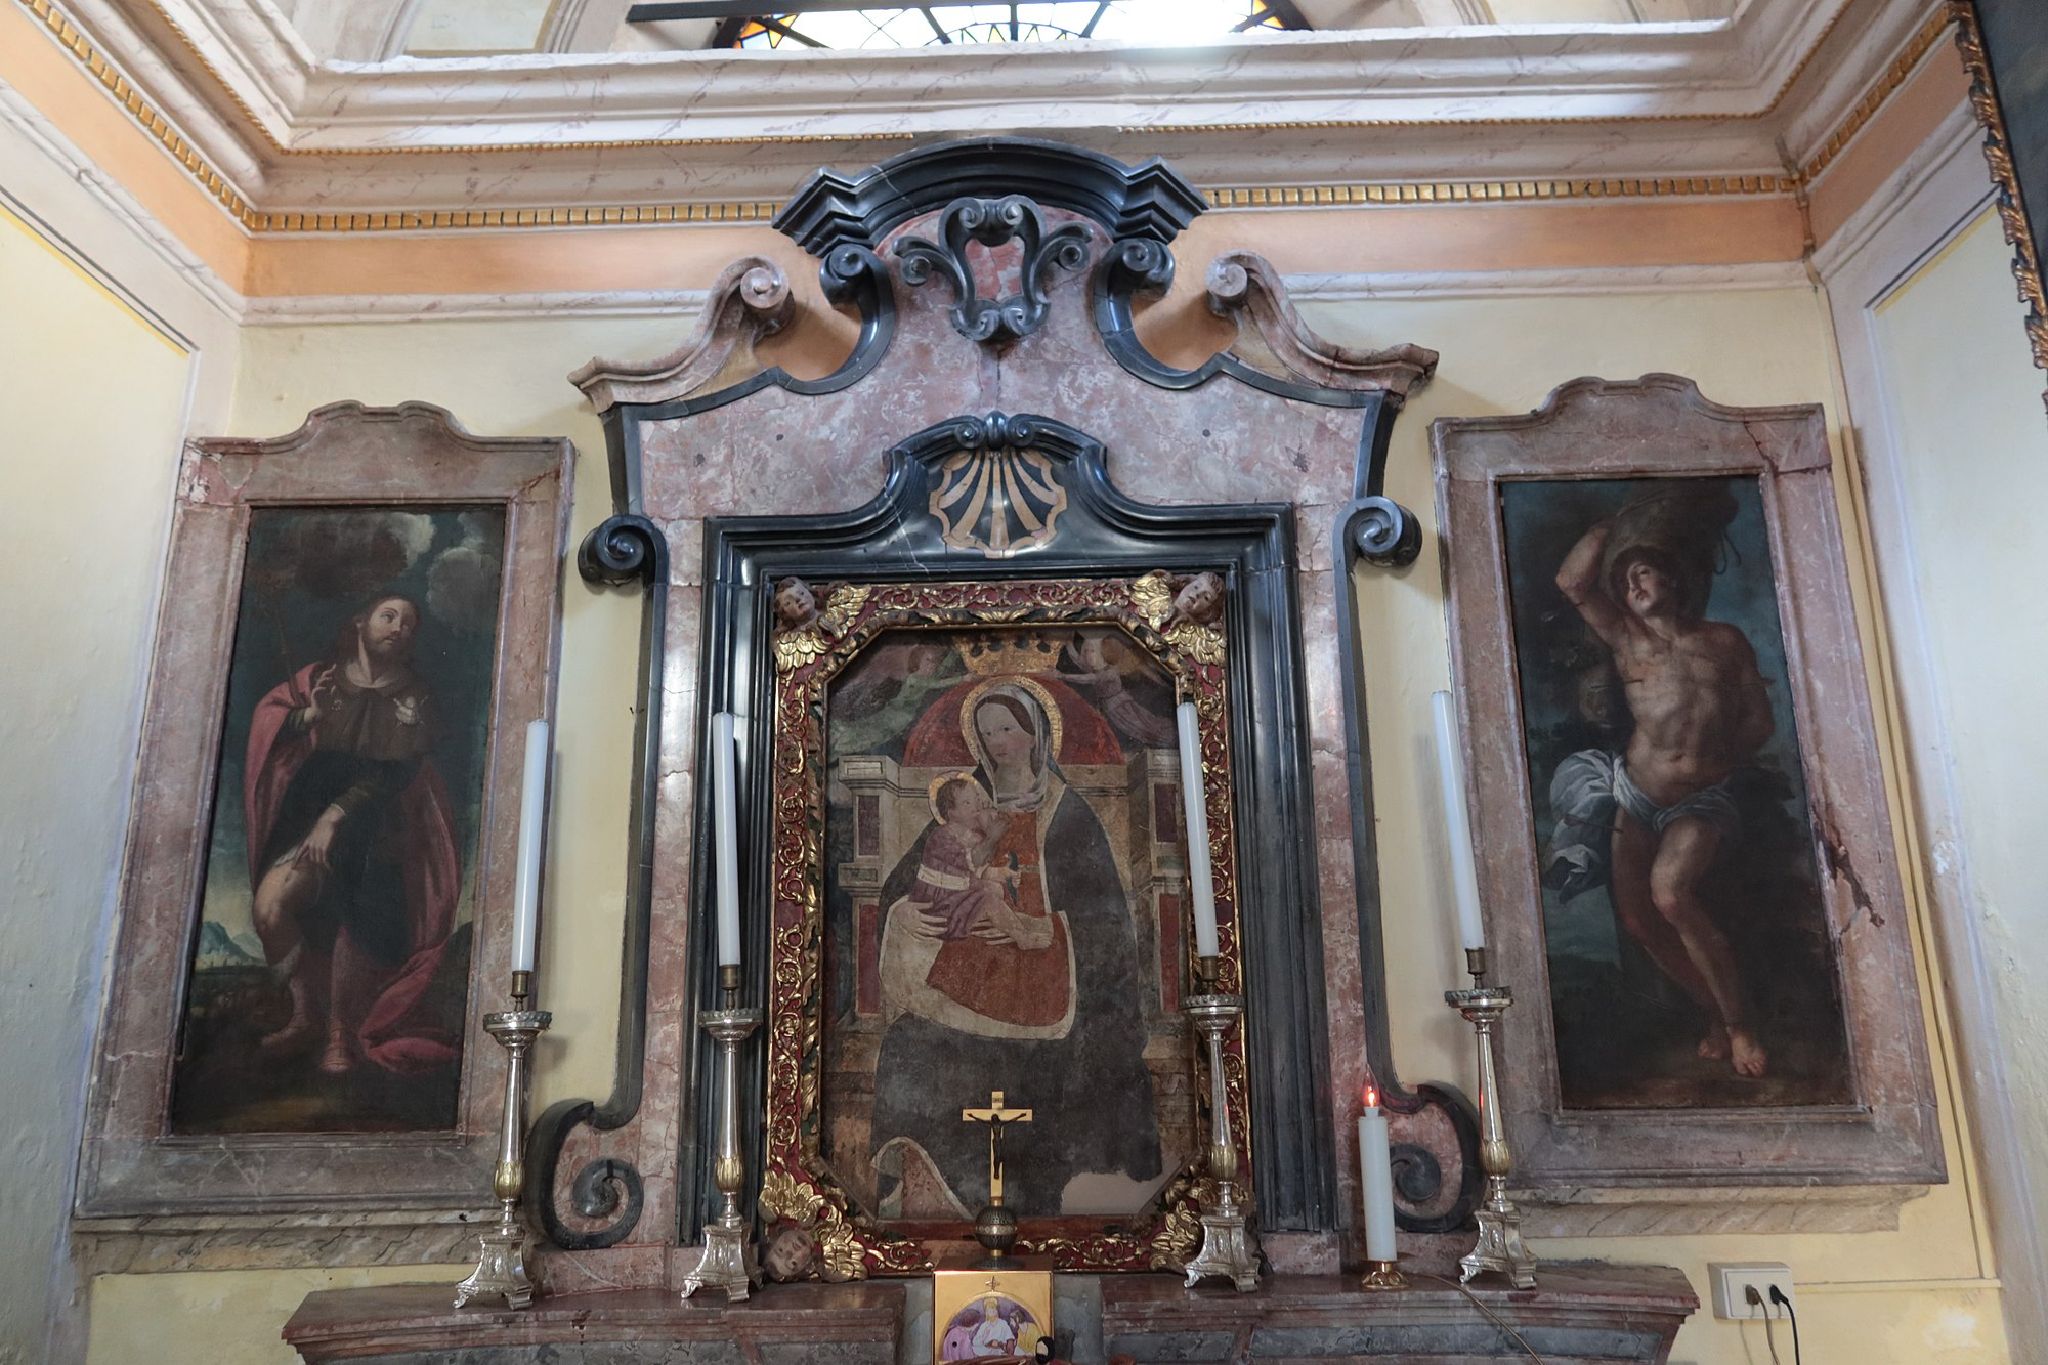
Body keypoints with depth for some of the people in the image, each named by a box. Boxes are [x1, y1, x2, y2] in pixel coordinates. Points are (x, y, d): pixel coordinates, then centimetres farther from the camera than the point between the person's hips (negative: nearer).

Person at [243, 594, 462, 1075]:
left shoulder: (413, 699, 4)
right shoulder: (320, 677, 11)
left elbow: (396, 773, -6)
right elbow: (266, 720, 1)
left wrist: (337, 813, -15)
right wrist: (309, 715, -18)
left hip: (373, 830, -2)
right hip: (309, 815, 2)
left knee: (356, 930, -13)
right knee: (269, 908, -17)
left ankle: (342, 1032, 8)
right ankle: (307, 1016, 2)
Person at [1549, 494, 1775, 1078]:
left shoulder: (1725, 641, 7)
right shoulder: (1626, 639, 5)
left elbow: (1760, 720, 10)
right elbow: (1571, 581, -8)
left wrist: (1715, 762, 2)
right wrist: (1611, 526, 2)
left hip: (1701, 800, -2)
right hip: (1635, 797, 3)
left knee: (1671, 896, -26)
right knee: (1637, 918, -2)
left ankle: (1739, 1023, -10)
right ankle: (1717, 1015, 18)